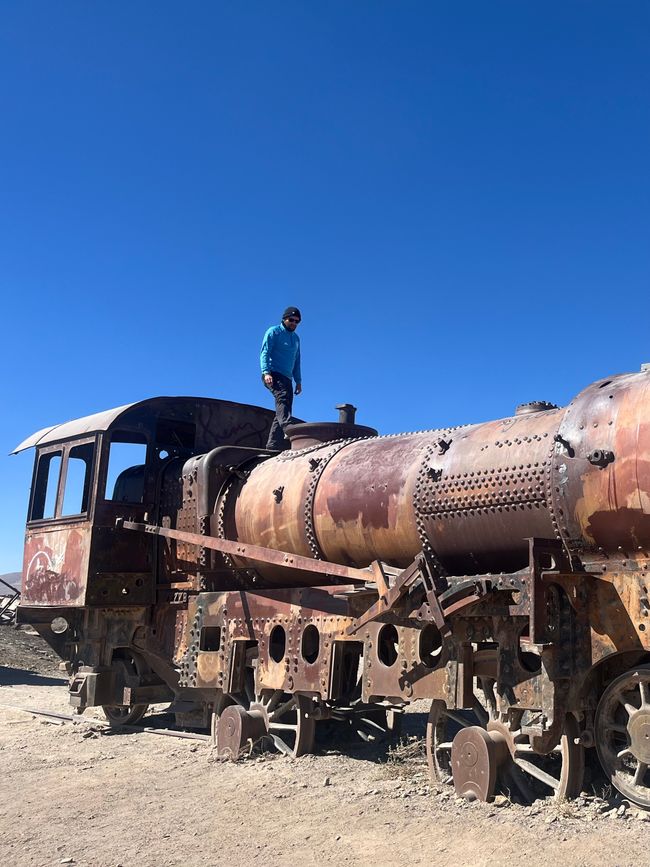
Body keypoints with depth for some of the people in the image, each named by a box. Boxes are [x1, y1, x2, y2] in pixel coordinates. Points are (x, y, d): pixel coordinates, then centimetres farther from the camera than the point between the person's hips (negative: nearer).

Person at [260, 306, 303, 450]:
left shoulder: (296, 338, 25)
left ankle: (273, 445, -4)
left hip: (287, 378, 7)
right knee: (282, 398, -31)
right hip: (273, 375, -7)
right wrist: (266, 372, -19)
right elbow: (264, 353, -6)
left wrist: (298, 381, 20)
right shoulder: (273, 332, 3)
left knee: (283, 410, -1)